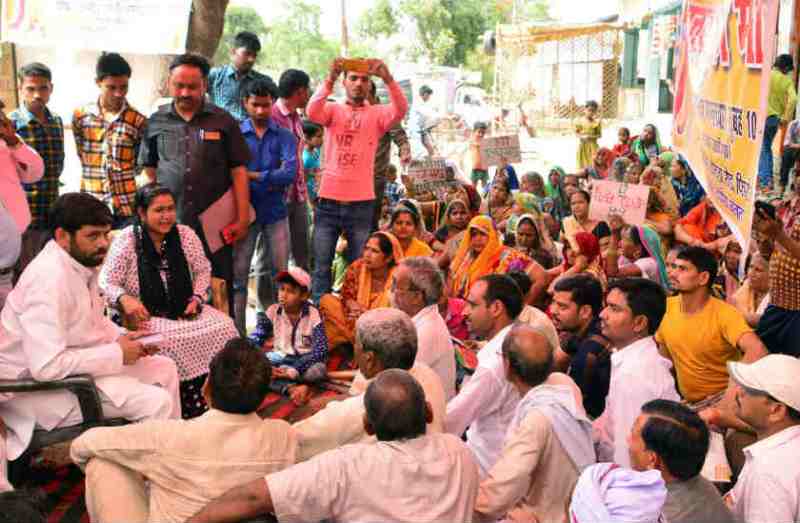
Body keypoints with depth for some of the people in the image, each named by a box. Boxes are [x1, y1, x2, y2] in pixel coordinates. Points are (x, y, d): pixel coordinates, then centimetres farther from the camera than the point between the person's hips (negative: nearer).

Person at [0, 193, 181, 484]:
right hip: (37, 386, -10)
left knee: (164, 369, 11)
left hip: (75, 363, 10)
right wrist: (116, 354, -23)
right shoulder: (49, 279, -28)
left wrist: (122, 339, -2)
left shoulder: (83, 264, 1)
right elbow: (47, 366, -33)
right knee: (155, 402, -18)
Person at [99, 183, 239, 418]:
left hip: (185, 311, 4)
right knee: (170, 339, -35)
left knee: (224, 326, -23)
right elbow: (106, 282, -5)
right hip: (146, 316, -4)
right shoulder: (126, 240, -4)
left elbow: (203, 271, 17)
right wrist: (124, 299, -26)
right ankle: (190, 408, -19)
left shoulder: (185, 234, 6)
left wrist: (197, 297, 0)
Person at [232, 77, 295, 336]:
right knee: (237, 273, -4)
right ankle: (236, 333, 1)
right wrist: (270, 180, -14)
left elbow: (290, 173, -10)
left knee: (277, 273, 6)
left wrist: (252, 175, -13)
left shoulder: (284, 136, 5)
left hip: (275, 211, 2)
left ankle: (264, 324, 23)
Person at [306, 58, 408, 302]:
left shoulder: (377, 114, 6)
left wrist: (388, 78, -28)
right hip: (328, 200, 0)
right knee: (321, 267, 5)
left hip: (362, 202, 0)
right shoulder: (333, 110, 7)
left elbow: (400, 110, -13)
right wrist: (330, 79, -27)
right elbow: (312, 112, -14)